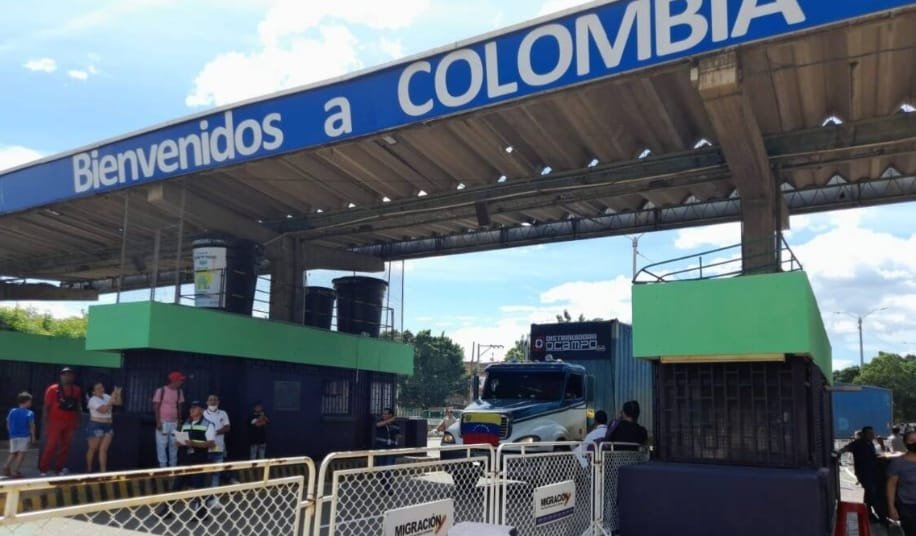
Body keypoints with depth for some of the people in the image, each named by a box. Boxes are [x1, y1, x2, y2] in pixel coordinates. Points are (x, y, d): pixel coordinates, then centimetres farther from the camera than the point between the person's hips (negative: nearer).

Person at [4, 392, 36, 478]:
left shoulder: (12, 411, 6)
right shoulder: (29, 413, -9)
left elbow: (8, 424, 9)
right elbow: (31, 426, -11)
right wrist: (33, 436, -5)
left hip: (13, 436, 5)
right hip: (24, 436, -5)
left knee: (13, 453, 19)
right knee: (21, 453, -1)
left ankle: (6, 468, 7)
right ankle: (15, 471, -5)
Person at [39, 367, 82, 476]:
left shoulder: (76, 390, 6)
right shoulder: (53, 389, -6)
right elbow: (46, 406, -5)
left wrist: (77, 421, 10)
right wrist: (45, 422, -9)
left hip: (70, 423, 4)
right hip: (55, 422, -4)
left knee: (66, 446, 6)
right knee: (51, 445, -6)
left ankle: (59, 468, 16)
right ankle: (43, 469, 3)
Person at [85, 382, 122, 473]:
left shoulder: (106, 397, 10)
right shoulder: (93, 400, -12)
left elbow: (118, 403, 8)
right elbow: (103, 410, -24)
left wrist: (118, 394, -7)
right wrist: (111, 399, -23)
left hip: (108, 426, 6)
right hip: (96, 426, -6)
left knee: (104, 449, 1)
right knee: (93, 449, 6)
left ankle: (103, 471, -1)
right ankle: (89, 469, 20)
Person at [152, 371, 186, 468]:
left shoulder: (179, 392, 8)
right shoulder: (161, 391, -7)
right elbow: (156, 407, -6)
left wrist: (179, 422, 8)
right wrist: (158, 422, -12)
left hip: (174, 423, 5)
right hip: (163, 422, -5)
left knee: (174, 445, 5)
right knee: (162, 445, -4)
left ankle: (173, 467, 12)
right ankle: (163, 467, 2)